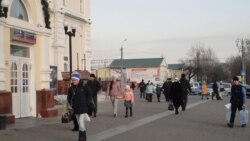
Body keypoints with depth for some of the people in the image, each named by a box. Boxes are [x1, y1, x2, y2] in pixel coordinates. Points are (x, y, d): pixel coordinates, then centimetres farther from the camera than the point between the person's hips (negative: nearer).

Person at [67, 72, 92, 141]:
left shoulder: (84, 87, -9)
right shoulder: (71, 88, 3)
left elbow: (89, 96, 0)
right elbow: (69, 97, 17)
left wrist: (86, 104, -8)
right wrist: (71, 104, 4)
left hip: (83, 108, -5)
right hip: (76, 109, 5)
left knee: (81, 123, -13)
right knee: (80, 124, 14)